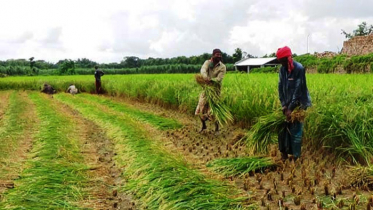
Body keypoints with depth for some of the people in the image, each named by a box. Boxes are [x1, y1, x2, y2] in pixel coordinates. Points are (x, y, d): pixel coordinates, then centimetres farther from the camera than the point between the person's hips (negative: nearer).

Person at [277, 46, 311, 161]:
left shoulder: (299, 69, -19)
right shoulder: (282, 69, 0)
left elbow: (298, 90, -20)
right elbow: (281, 88, 0)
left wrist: (291, 108, -21)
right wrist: (284, 106, -9)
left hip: (298, 104, -6)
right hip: (287, 104, 6)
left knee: (295, 131, -3)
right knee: (282, 127, 5)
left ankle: (296, 156, 9)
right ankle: (284, 153, 19)